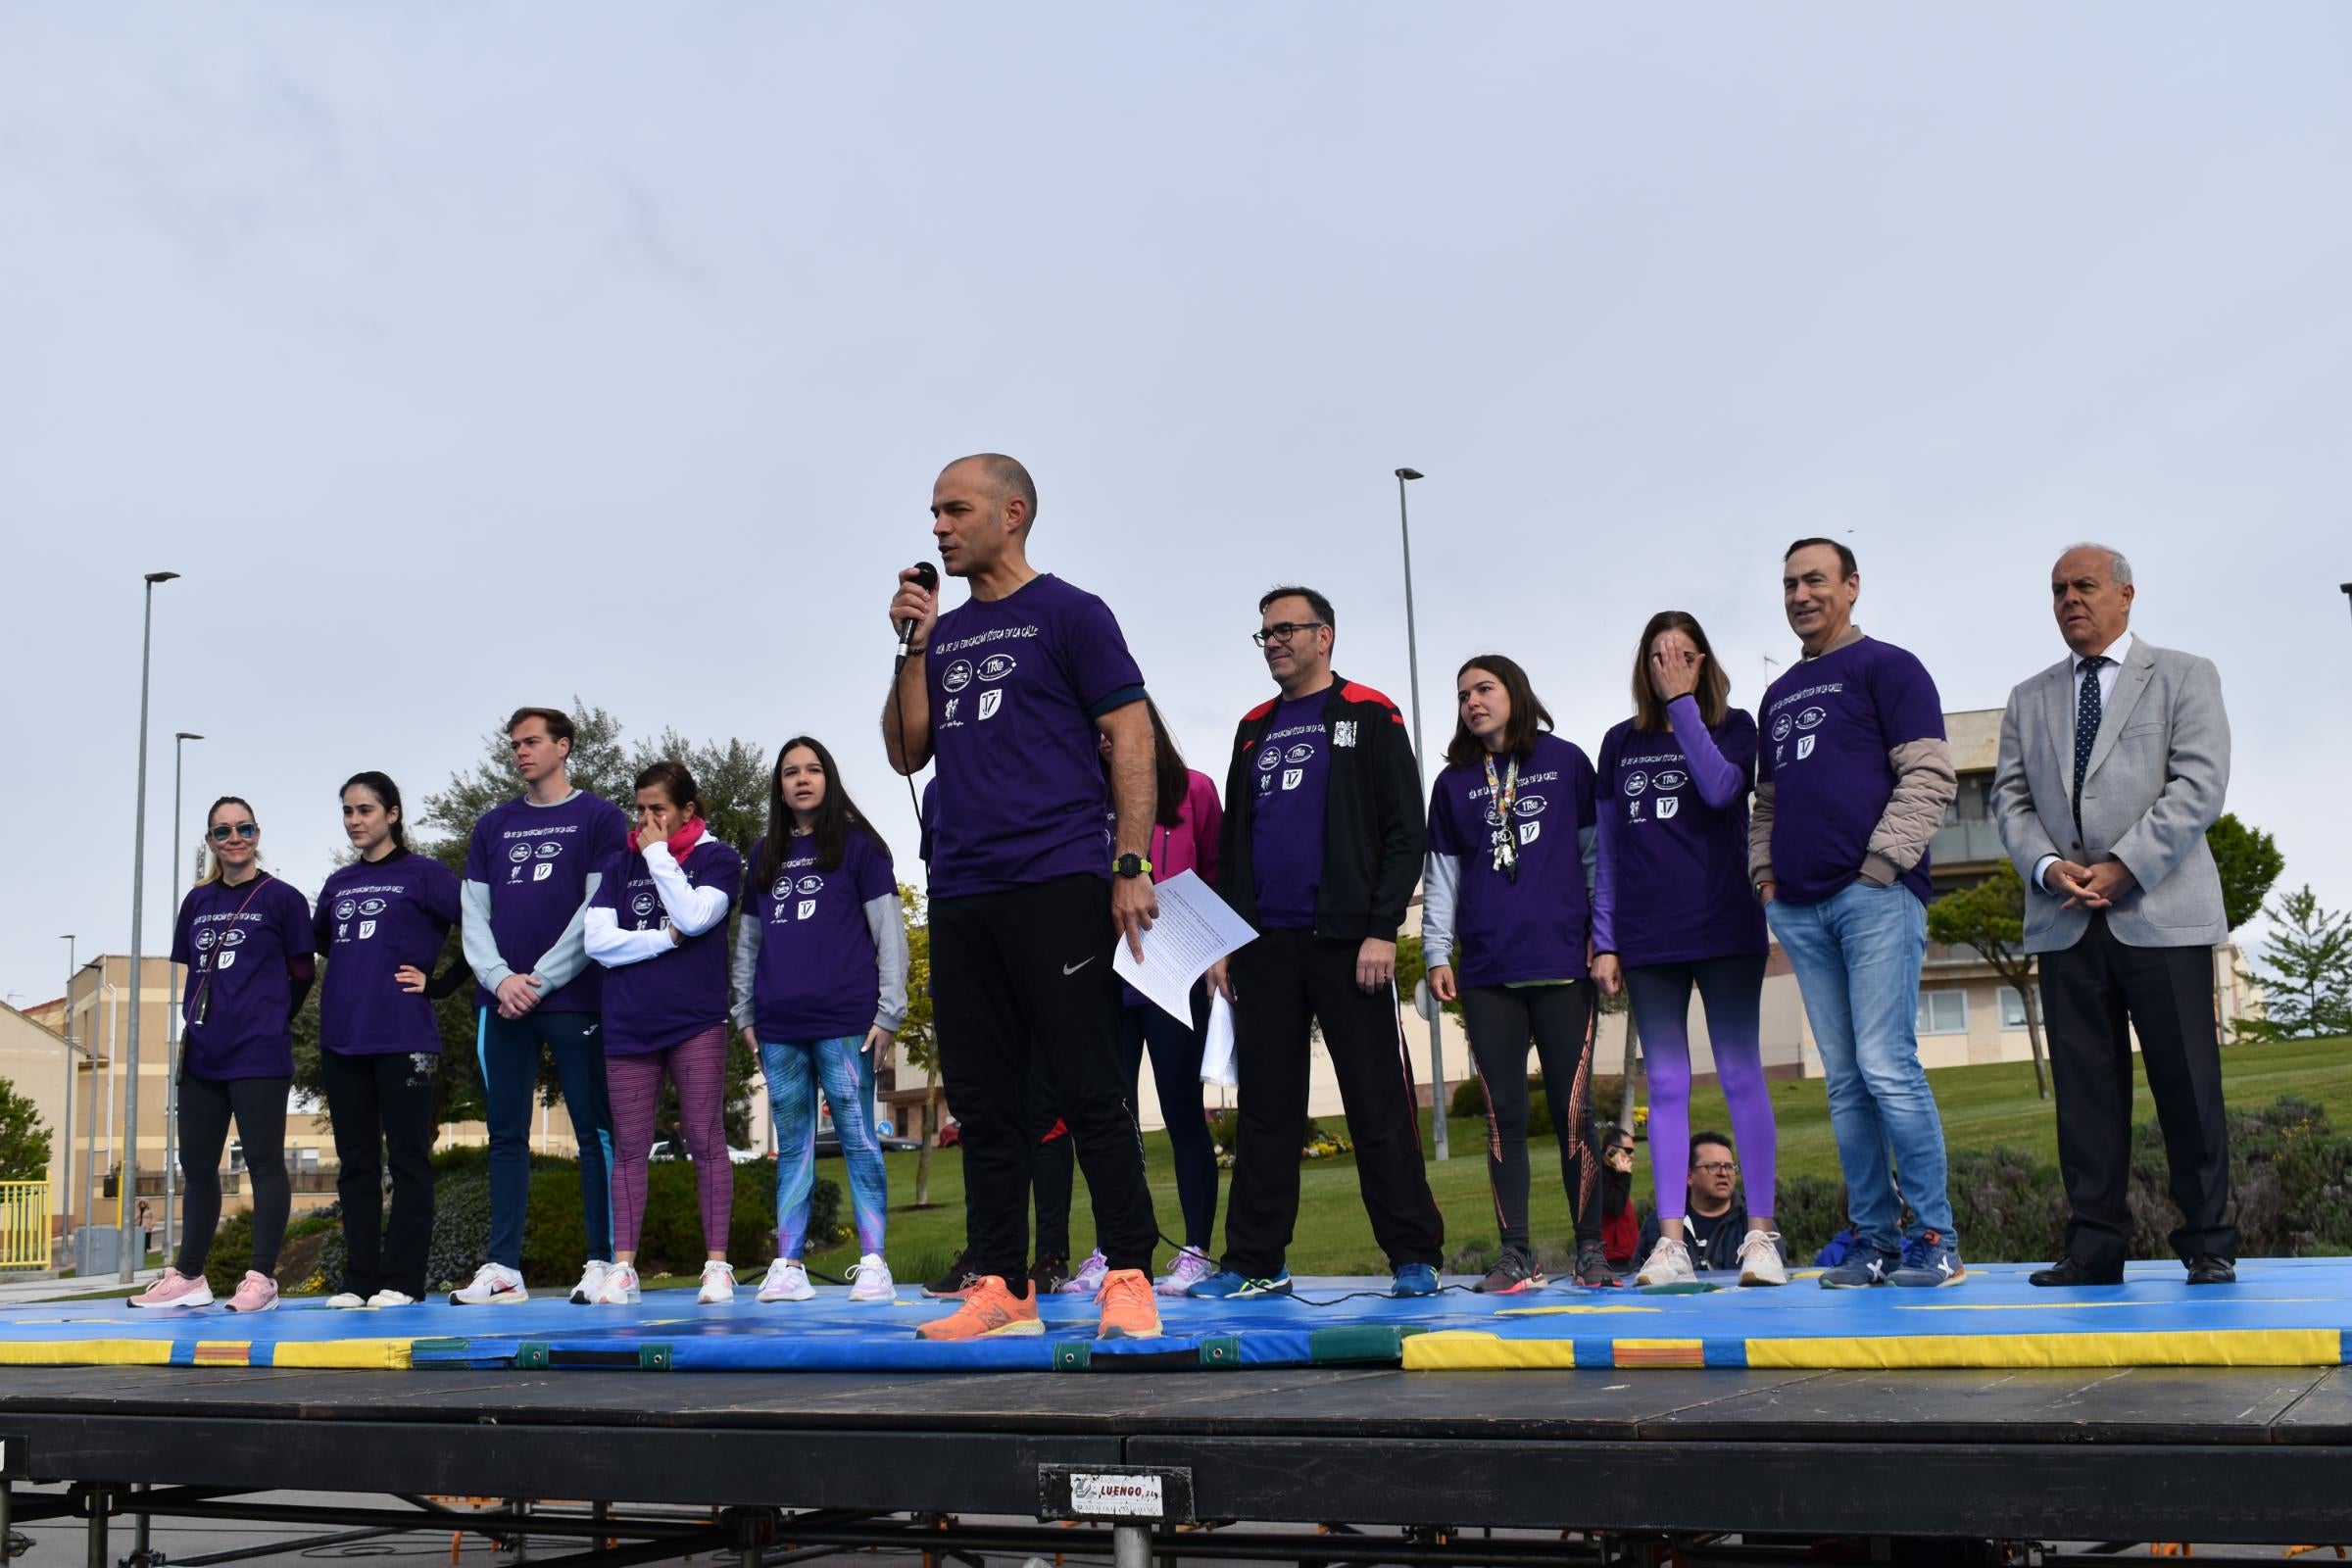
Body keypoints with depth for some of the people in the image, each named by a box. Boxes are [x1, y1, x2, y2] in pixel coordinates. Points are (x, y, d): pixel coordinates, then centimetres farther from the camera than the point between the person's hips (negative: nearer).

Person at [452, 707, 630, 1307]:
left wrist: (541, 979, -10)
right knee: (506, 1136, 5)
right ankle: (502, 1266, 9)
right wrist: (501, 978, -5)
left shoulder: (600, 818, 3)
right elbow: (474, 914, 12)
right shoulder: (493, 825, 17)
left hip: (573, 998, -5)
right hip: (502, 1002, 5)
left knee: (595, 1131, -2)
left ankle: (604, 1260, 1)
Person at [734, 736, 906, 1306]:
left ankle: (873, 1264, -4)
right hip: (779, 1028, 4)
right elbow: (748, 940, 19)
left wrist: (889, 1011, -7)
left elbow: (889, 932, 0)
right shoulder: (765, 854, 17)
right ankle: (788, 1265, 8)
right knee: (791, 1146, 6)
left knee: (858, 1139, -4)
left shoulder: (858, 845, 4)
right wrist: (745, 1014, 13)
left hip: (844, 1022, -4)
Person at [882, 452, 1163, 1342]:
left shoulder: (1069, 615, 2)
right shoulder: (944, 631, 19)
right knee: (984, 1101, 7)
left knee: (1088, 1091, -5)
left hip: (1057, 884, -6)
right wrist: (913, 648, 4)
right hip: (960, 893, 6)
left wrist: (1132, 866, -11)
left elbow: (1130, 737, -3)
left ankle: (1129, 1279, 1)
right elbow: (908, 753, 15)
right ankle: (1000, 1288, 13)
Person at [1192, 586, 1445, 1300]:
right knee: (1265, 1108, 6)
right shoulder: (1254, 730, 18)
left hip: (1346, 943, -5)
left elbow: (1406, 831, -3)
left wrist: (1382, 928, -13)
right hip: (1263, 946, 5)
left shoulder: (1369, 718, 3)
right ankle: (1254, 1262, 10)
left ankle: (1414, 1257, 3)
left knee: (1379, 1105, -3)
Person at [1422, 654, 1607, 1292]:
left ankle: (1591, 1250, 7)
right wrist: (1437, 952, 6)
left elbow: (1596, 851, 7)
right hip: (1487, 972, 2)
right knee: (1505, 1115, 2)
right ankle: (1516, 1255, 6)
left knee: (1572, 1111, -2)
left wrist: (1605, 935, 1)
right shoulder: (1454, 781, 14)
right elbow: (1441, 876, 15)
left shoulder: (1565, 761, 7)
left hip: (1562, 964, -2)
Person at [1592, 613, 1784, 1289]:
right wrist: (1603, 941, 6)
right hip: (1647, 940, 3)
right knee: (1665, 1085, 2)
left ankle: (1760, 1235, 0)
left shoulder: (1732, 726, 5)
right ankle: (1671, 1241, 3)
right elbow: (1607, 847, 12)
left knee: (1741, 1076, -3)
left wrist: (1683, 702, -11)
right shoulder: (1621, 742, 12)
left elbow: (1720, 788, -17)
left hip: (1724, 928, -2)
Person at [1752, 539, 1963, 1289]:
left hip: (1875, 895, -6)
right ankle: (1879, 1241, 9)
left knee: (1887, 1066, -12)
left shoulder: (1885, 666, 3)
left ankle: (1936, 1239, -4)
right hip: (1799, 909, 7)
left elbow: (1930, 775, -6)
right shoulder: (1779, 694, 22)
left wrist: (1883, 861, -12)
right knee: (1845, 1081, 5)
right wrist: (1764, 870, 11)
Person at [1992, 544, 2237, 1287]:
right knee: (2084, 1085, 2)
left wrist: (2123, 866, -15)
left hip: (2161, 912, -3)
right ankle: (2095, 1245, 6)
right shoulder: (2029, 699, 19)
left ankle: (2208, 1243, 8)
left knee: (2186, 1083, -1)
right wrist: (2048, 866, -9)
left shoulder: (2184, 676, 7)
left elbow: (2200, 784, -5)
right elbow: (2011, 797, 11)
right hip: (2065, 921, 3)